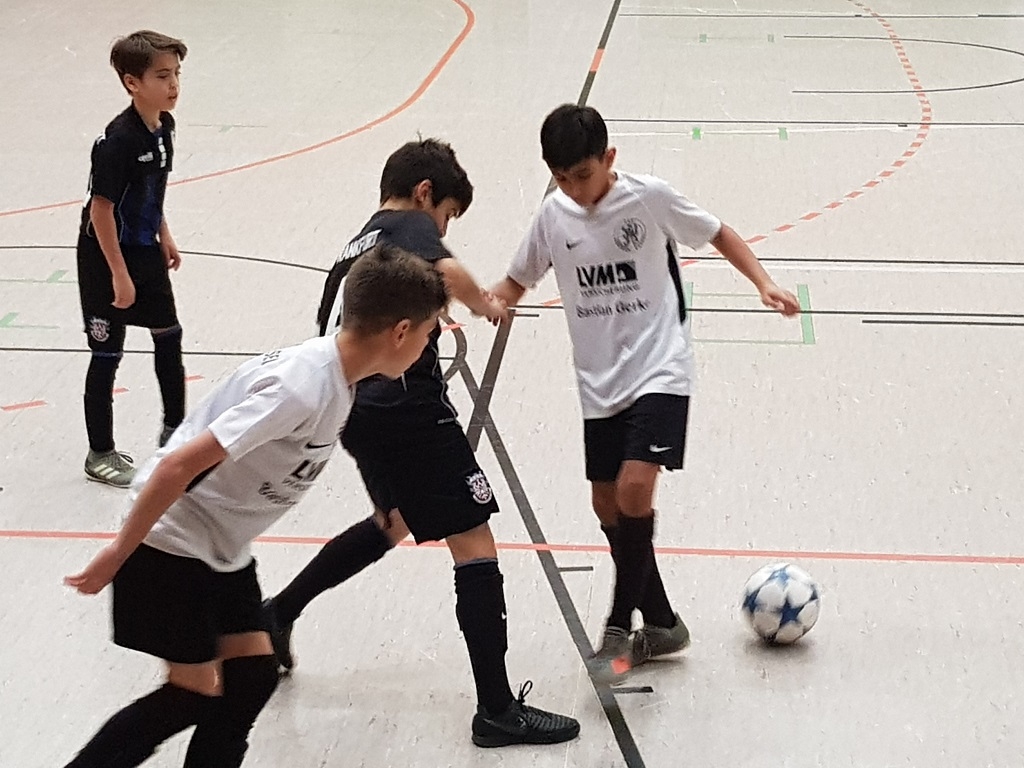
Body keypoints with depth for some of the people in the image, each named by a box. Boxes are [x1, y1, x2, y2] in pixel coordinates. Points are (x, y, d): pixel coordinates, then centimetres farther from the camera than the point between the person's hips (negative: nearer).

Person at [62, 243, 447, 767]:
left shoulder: (333, 376, -1)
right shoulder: (302, 389, -30)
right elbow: (180, 464, -30)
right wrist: (118, 555, -23)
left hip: (223, 547, 9)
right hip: (172, 543, -9)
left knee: (253, 675, 5)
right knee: (196, 694, -3)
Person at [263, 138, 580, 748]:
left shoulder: (355, 247, 23)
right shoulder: (413, 225, -2)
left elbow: (329, 333, 27)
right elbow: (445, 269, -25)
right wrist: (484, 304, -7)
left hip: (355, 409, 9)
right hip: (408, 407, -9)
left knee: (395, 522, 33)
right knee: (474, 544, -5)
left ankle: (279, 612, 39)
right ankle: (498, 710, -5)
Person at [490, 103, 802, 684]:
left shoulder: (649, 197, -10)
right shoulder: (554, 214, 0)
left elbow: (719, 235, 2)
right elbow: (517, 282, 11)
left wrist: (764, 285, -10)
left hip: (659, 369, -5)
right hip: (600, 381, 5)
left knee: (634, 489, -20)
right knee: (608, 505, 7)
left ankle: (619, 630, -8)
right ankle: (662, 624, 24)